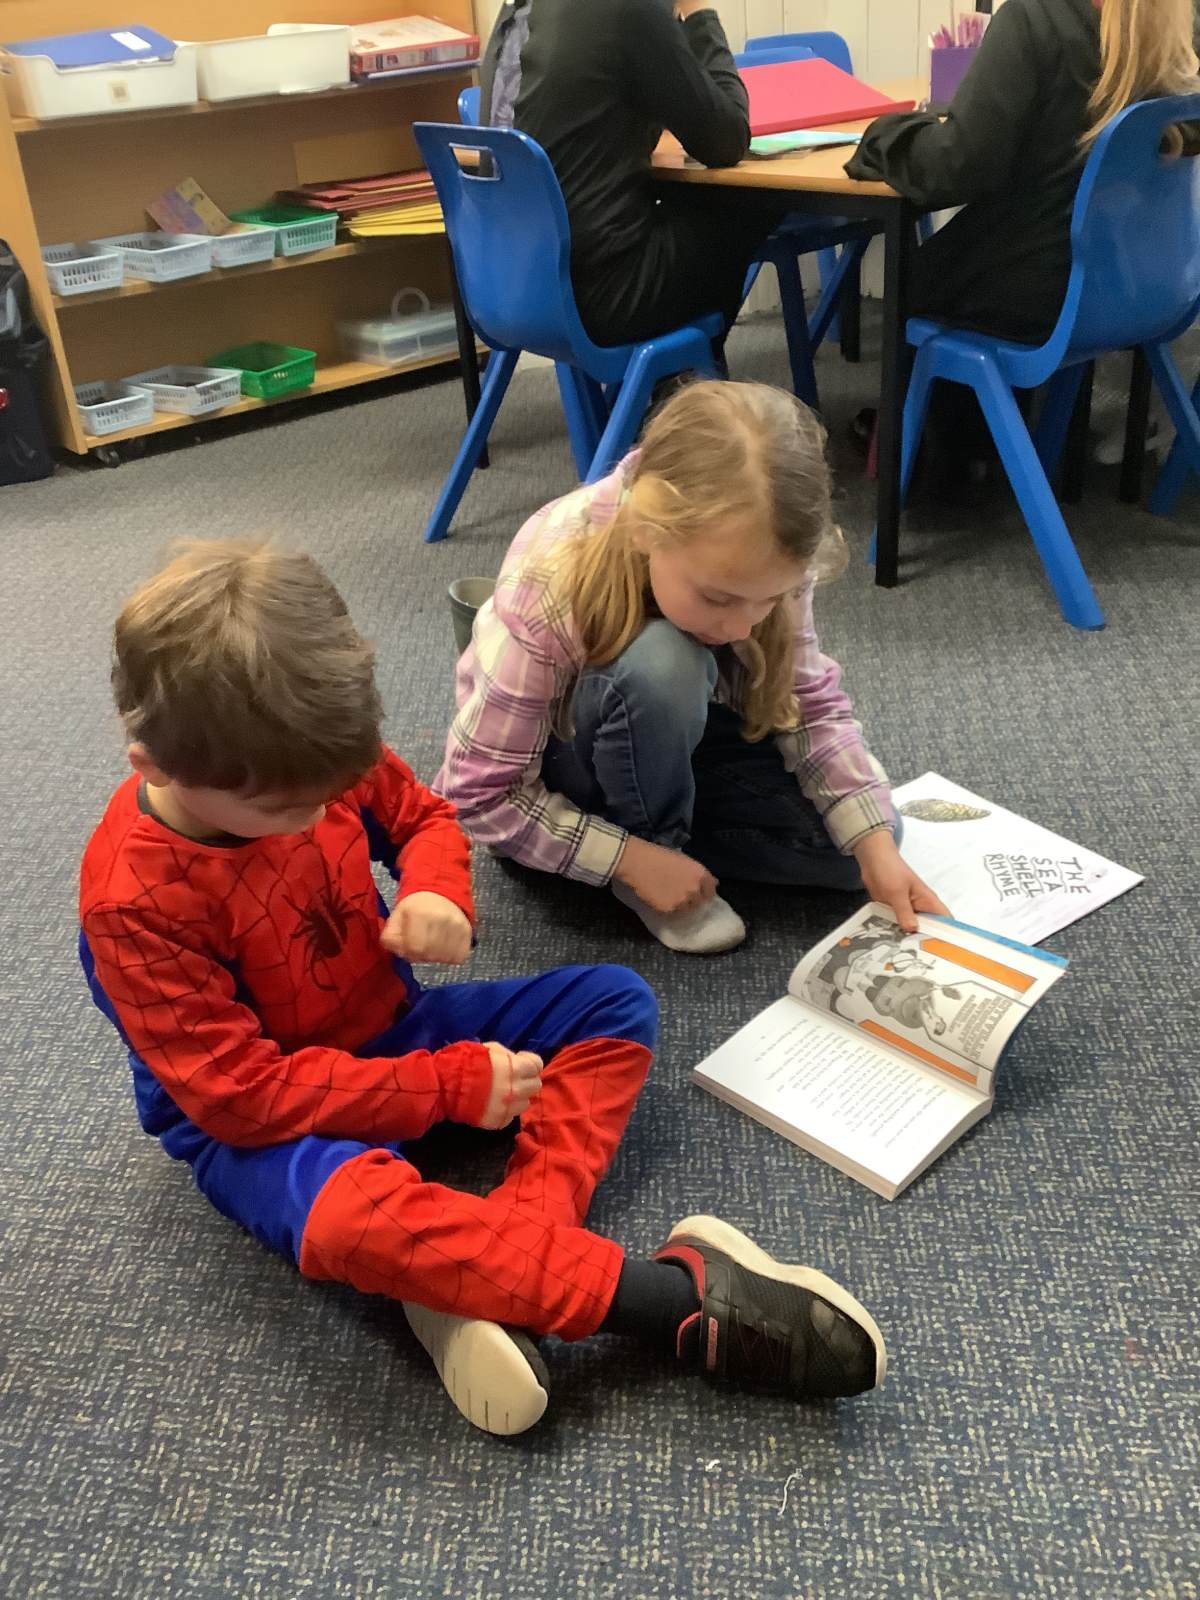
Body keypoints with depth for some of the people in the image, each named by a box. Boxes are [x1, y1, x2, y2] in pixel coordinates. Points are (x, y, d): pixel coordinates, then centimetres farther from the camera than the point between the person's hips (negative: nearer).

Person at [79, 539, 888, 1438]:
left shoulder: (312, 762, -13)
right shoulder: (133, 902, -28)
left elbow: (422, 815, 6)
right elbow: (243, 1092, -25)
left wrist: (438, 891, -18)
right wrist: (449, 1086, -25)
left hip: (392, 1028, 7)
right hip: (256, 1123, -6)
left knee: (616, 1002, -4)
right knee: (349, 1216, -41)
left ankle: (500, 1268, -24)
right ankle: (683, 1303, -33)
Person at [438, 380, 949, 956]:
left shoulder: (754, 562, -24)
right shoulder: (547, 591, -36)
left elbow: (814, 705, -14)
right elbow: (477, 795, -28)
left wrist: (878, 848, -25)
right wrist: (634, 857, -28)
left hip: (675, 735, 4)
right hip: (563, 766, -4)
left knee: (851, 843, -11)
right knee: (659, 666, -37)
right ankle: (654, 840, -10)